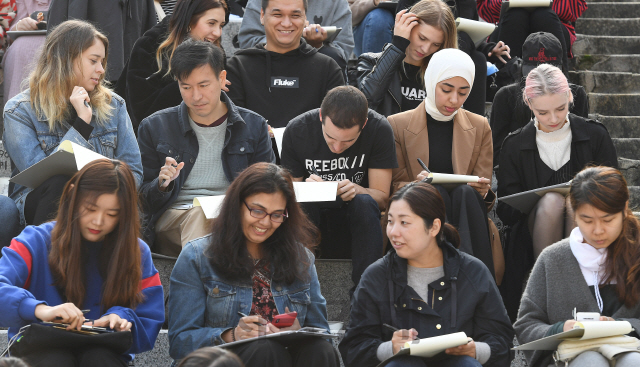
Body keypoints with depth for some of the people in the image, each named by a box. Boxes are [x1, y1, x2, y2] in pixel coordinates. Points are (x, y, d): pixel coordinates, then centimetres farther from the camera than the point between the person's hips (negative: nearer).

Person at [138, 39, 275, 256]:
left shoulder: (254, 126, 12)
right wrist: (162, 184, -10)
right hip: (174, 216, 0)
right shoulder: (154, 128, 11)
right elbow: (144, 197, 14)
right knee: (199, 214, -38)